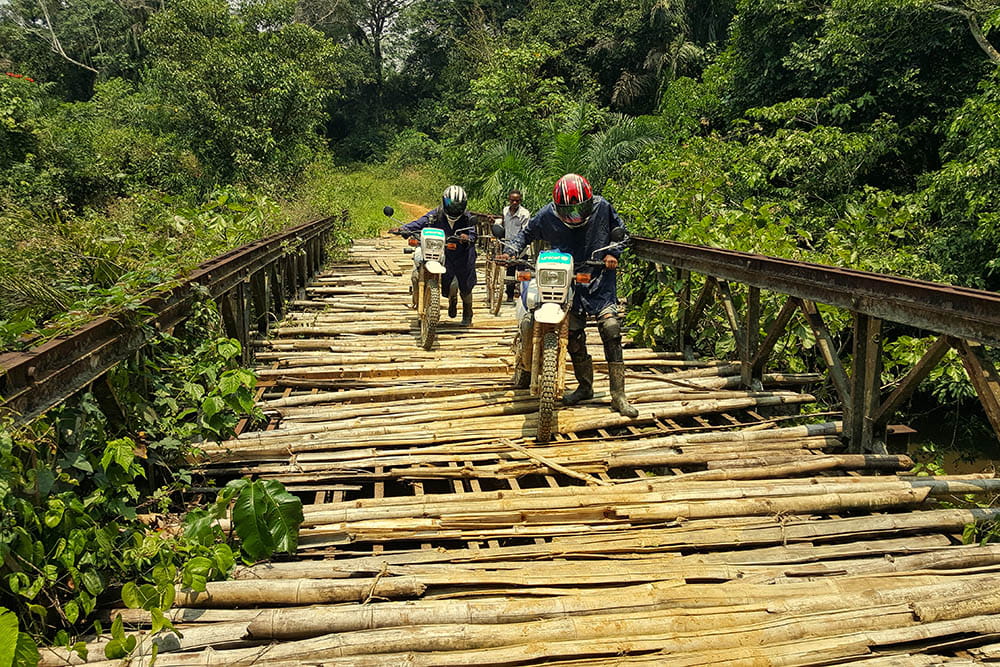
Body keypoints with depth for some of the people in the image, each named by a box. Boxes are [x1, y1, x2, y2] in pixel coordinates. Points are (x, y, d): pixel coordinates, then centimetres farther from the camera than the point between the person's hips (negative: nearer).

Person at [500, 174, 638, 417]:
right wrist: (511, 251, -7)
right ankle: (584, 386, 24)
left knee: (611, 329, -13)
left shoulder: (602, 207, -7)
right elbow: (527, 233, 10)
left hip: (600, 280, -1)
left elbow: (620, 231, 9)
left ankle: (618, 396, -8)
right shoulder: (547, 215, -7)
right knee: (573, 335, 2)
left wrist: (612, 253, -8)